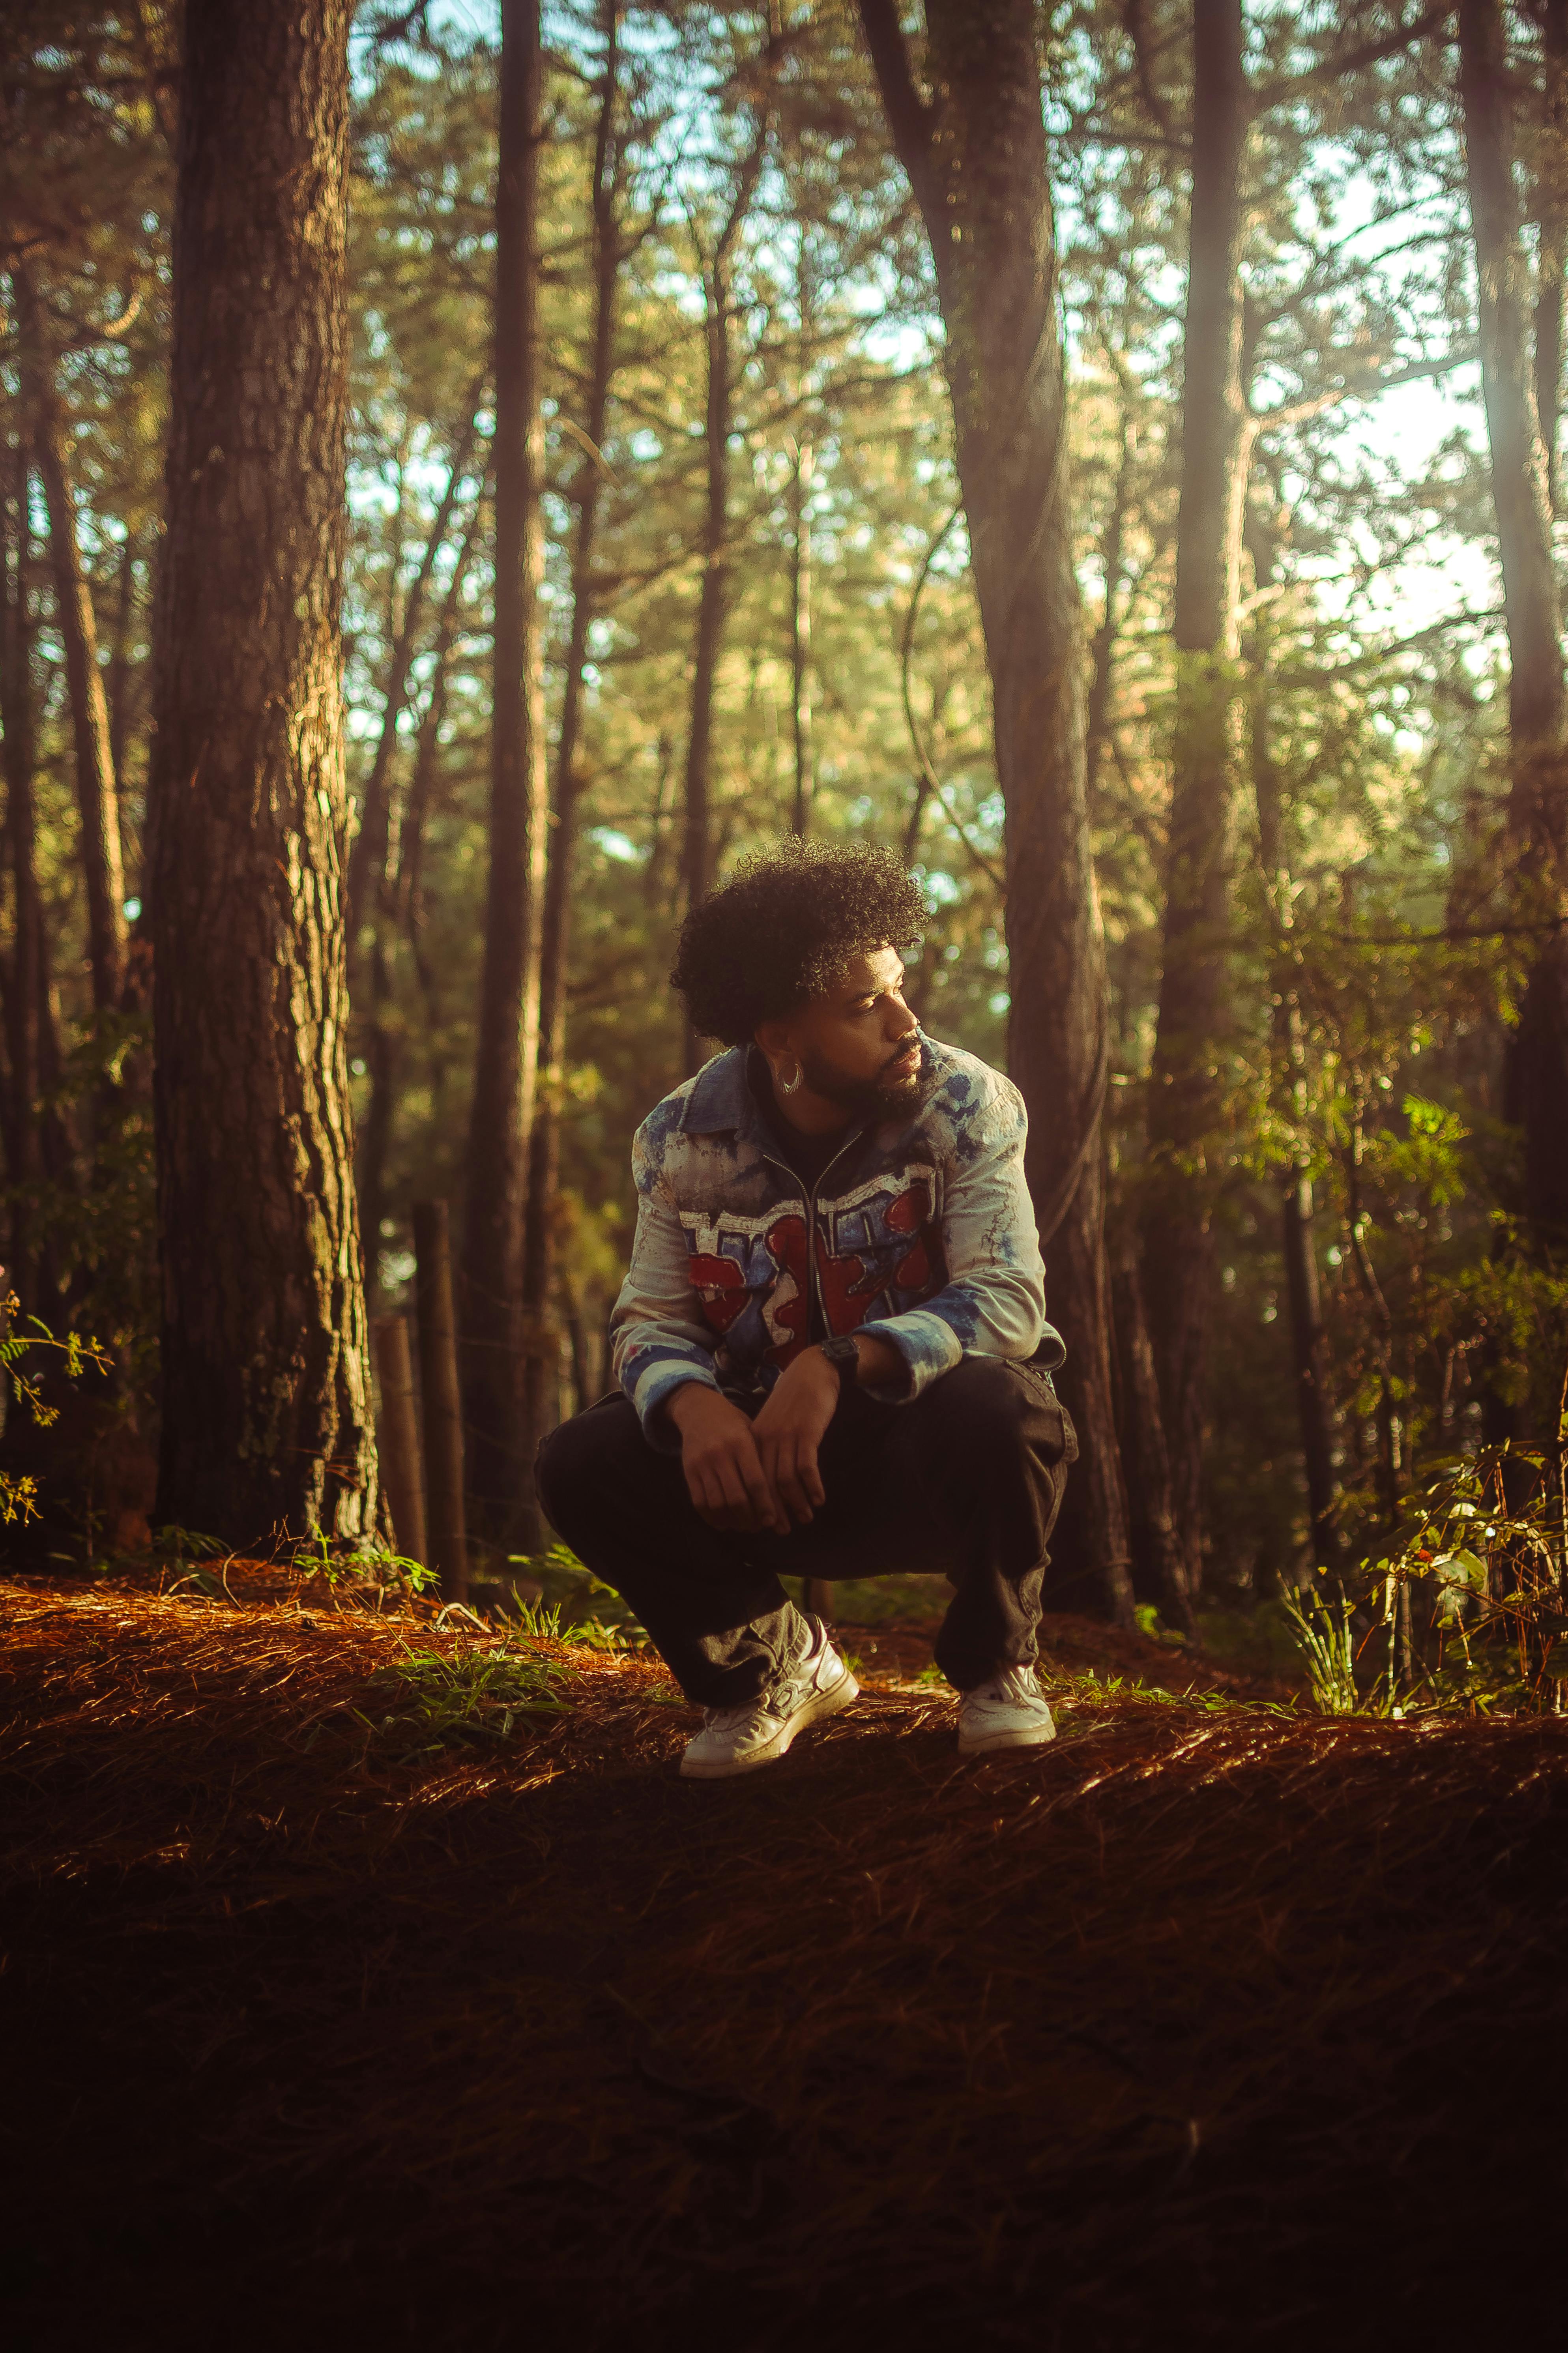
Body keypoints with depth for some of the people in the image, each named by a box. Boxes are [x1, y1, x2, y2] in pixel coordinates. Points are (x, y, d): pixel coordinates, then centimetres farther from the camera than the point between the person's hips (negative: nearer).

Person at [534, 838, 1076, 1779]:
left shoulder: (965, 1105, -14)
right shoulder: (683, 1138, -6)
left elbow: (1006, 1301, -23)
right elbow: (653, 1319, -5)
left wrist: (837, 1367, -39)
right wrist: (694, 1404, -31)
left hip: (926, 1444, -2)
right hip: (761, 1453, 2)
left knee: (992, 1410, -38)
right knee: (583, 1466, -21)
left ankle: (997, 1664, -4)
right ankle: (776, 1661, 7)